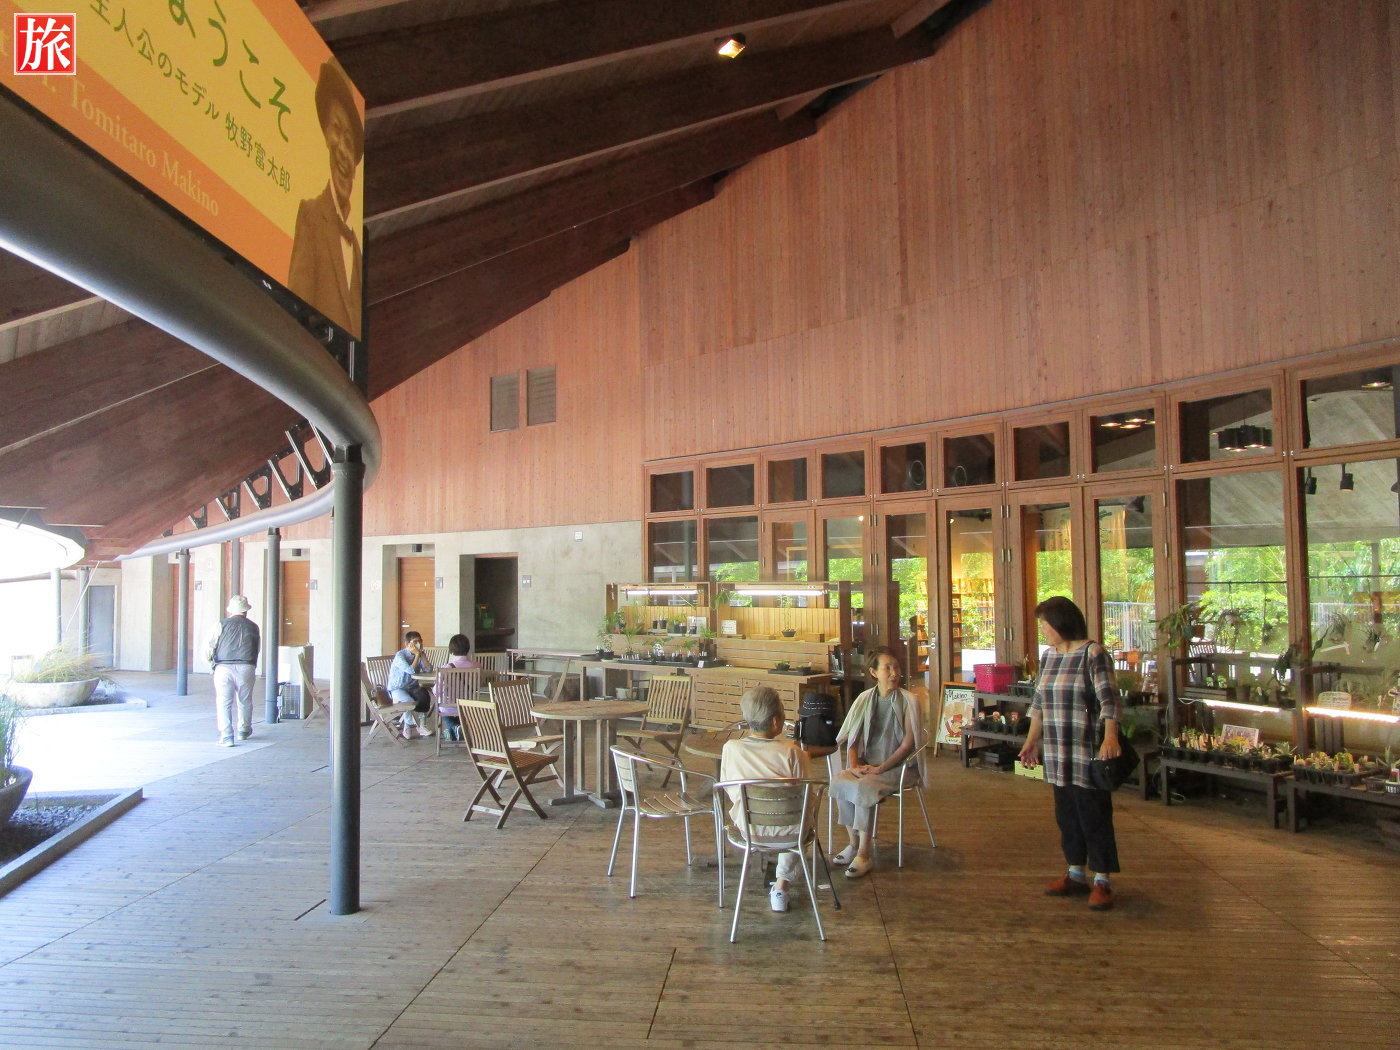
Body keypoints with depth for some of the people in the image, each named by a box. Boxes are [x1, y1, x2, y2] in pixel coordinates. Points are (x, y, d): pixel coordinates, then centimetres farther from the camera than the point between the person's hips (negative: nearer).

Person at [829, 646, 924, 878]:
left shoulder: (908, 701, -5)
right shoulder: (864, 699, 7)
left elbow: (908, 743, -9)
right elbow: (851, 738, 8)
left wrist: (880, 768, -16)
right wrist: (854, 765, -9)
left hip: (895, 765, -4)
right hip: (866, 764, 4)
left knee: (864, 787, -32)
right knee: (838, 781, -25)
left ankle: (863, 855, -22)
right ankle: (853, 844, -8)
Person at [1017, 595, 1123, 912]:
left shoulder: (1093, 654, -10)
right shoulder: (1048, 656, 12)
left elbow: (1108, 698, -20)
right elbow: (1039, 702, 18)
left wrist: (1110, 736, -32)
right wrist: (1032, 740, 18)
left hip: (1088, 752, -7)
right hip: (1058, 753, 7)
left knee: (1094, 814, -1)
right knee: (1066, 814, 13)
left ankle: (1101, 881, 10)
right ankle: (1076, 874, 25)